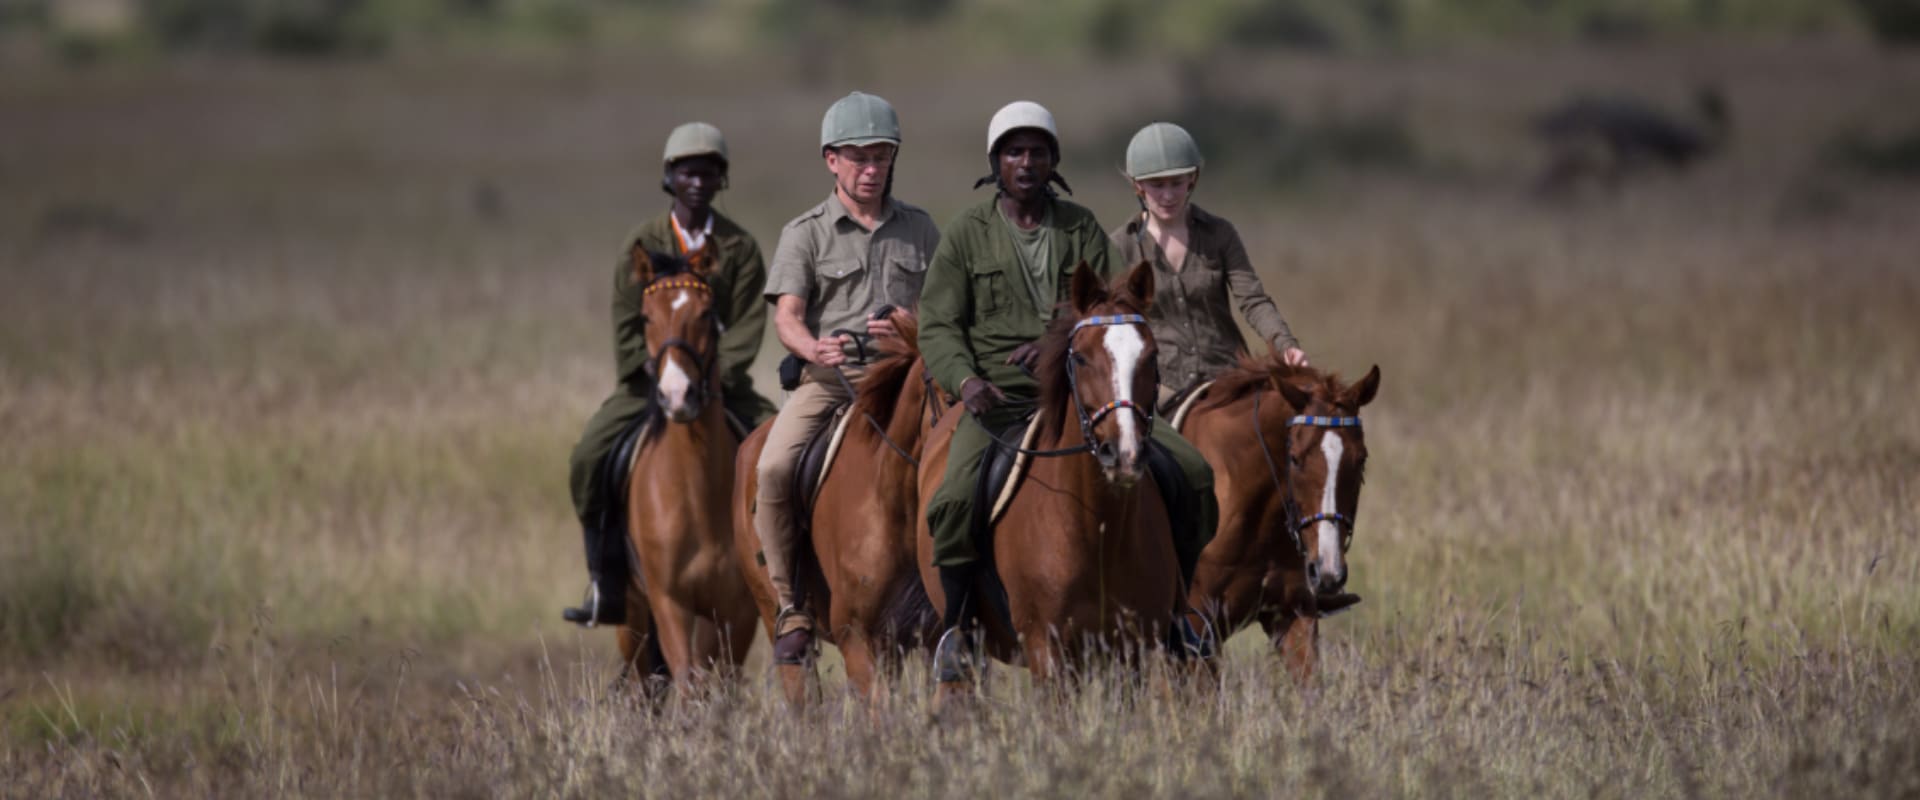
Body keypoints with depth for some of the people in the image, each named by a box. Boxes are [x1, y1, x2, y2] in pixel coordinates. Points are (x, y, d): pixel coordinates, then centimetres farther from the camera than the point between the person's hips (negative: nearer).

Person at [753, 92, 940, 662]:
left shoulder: (919, 230, 15)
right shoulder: (806, 234, 8)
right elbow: (787, 316, -4)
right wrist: (814, 348, -28)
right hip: (826, 381, -1)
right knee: (774, 469, -27)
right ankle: (791, 609, -17)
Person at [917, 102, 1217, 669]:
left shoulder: (1081, 228, 11)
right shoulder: (968, 234, 5)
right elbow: (938, 325, -1)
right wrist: (965, 379, -22)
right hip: (999, 398, -3)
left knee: (1193, 473, -10)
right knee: (953, 502, -31)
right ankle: (956, 626, -11)